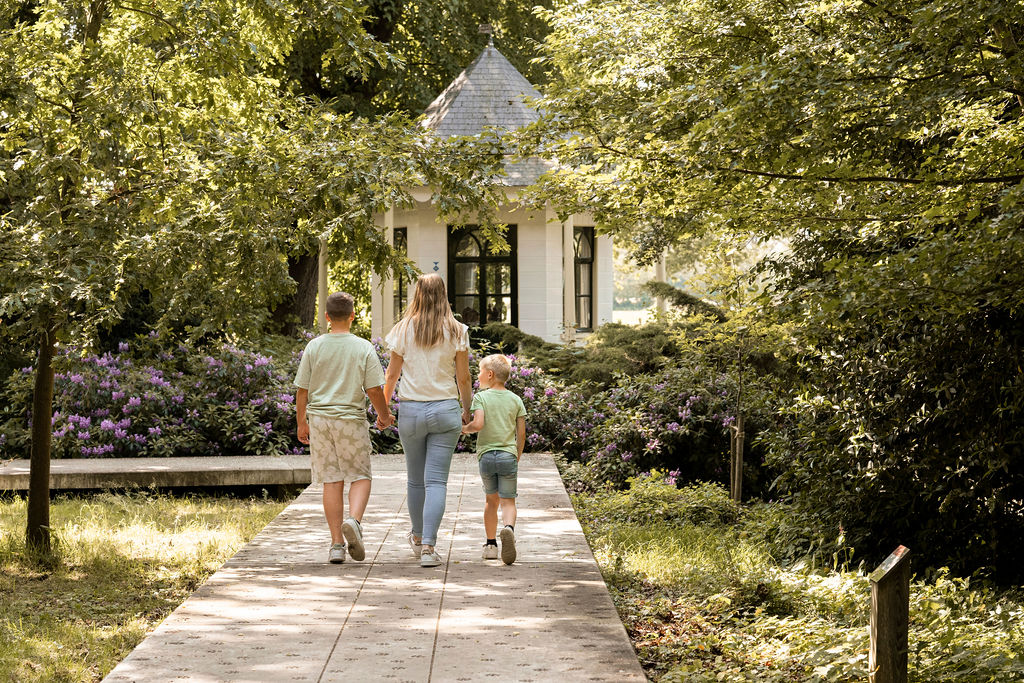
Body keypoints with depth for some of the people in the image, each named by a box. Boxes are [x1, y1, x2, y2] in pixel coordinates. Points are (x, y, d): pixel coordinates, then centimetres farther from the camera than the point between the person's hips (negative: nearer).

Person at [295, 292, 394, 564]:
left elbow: (302, 390, 2)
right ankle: (354, 520, -17)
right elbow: (374, 390, -5)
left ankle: (336, 544, 5)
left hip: (320, 419, 2)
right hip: (351, 419, -2)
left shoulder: (314, 347, 1)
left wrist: (301, 423, 14)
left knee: (332, 481, 6)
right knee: (360, 476, 10)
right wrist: (384, 416, 12)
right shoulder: (363, 348, -5)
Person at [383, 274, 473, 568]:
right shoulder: (456, 331, -2)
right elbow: (463, 378, 2)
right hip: (445, 410, -1)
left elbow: (392, 374, 5)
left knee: (415, 479, 16)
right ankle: (428, 546, -12)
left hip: (411, 410, 1)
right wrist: (466, 410, 16)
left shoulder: (404, 329, -1)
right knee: (436, 480, -2)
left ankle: (418, 538, 34)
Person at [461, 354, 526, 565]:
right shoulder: (515, 400, 6)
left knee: (491, 500, 15)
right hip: (508, 455, 1)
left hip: (486, 455, 0)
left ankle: (491, 544, 17)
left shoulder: (481, 397, -3)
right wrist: (517, 457, 18)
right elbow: (521, 434, 6)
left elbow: (478, 424, -18)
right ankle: (508, 528, -31)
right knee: (508, 501, 0)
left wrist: (464, 429, 3)